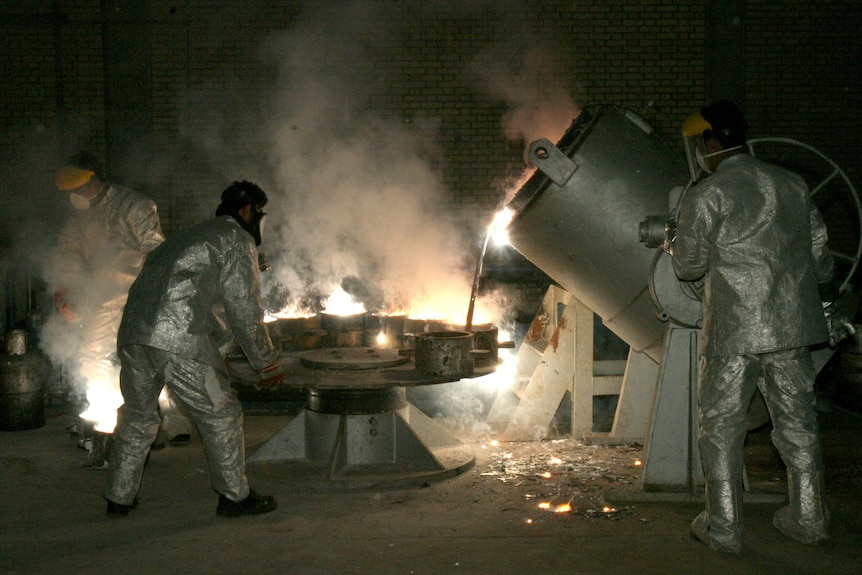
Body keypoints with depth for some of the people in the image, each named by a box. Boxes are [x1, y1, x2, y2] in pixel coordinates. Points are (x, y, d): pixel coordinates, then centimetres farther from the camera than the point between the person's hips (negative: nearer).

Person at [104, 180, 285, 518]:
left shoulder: (190, 237, 33)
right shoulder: (237, 239, 8)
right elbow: (245, 309, 1)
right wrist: (268, 363, 9)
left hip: (132, 335, 8)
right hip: (180, 340, -8)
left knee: (136, 415, 22)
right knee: (220, 414, 6)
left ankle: (119, 497, 30)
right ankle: (234, 496, 15)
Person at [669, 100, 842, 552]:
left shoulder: (705, 195, -8)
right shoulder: (791, 184, 10)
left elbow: (690, 265, -3)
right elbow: (819, 249, 16)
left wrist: (673, 246, 19)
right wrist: (824, 288, 36)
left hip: (734, 330, -5)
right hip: (793, 326, 6)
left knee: (722, 426, 5)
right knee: (797, 421, 14)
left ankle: (724, 528, 9)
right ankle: (809, 519, 23)